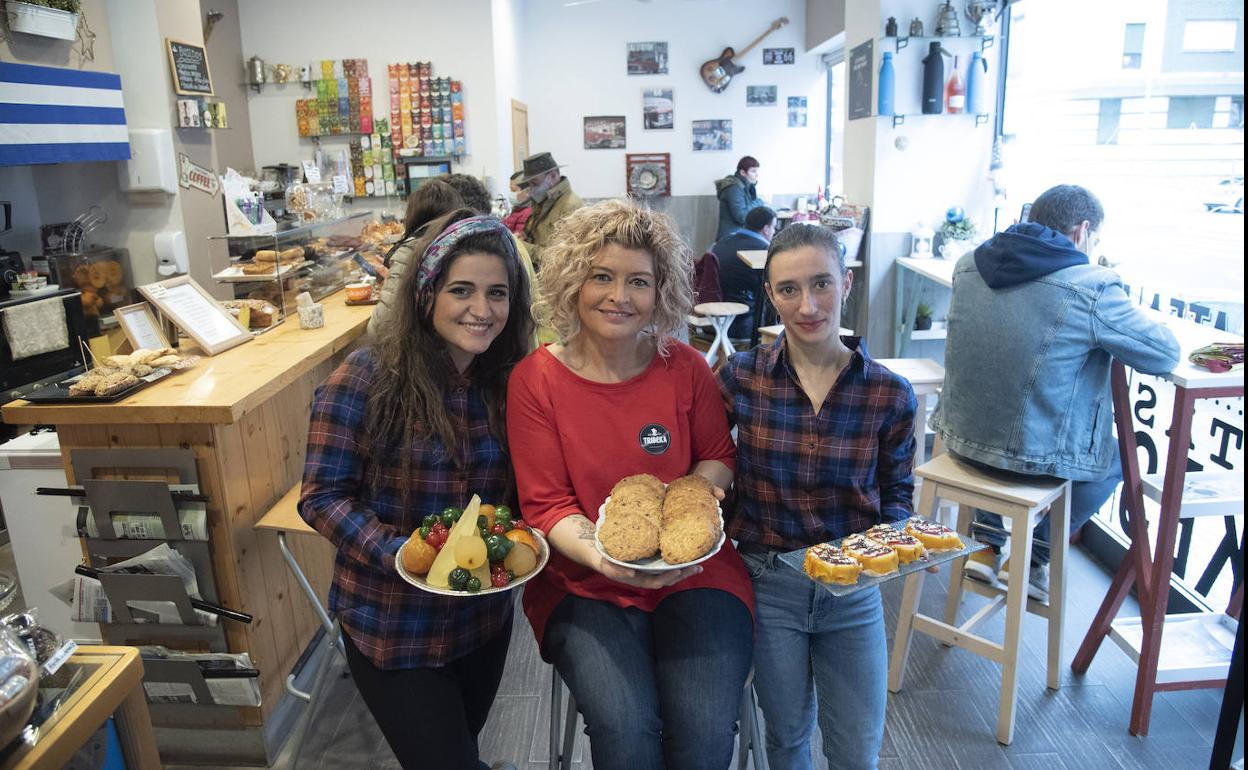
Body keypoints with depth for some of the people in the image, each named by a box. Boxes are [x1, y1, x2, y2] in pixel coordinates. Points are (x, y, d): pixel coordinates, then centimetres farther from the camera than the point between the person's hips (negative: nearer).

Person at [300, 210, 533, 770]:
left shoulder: (511, 381, -5)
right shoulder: (368, 377, -19)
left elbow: (516, 492, 4)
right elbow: (323, 496, -16)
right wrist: (402, 555, -28)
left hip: (485, 615, 5)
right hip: (392, 625, -5)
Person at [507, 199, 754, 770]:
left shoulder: (686, 368, -1)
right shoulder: (534, 380, -5)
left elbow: (719, 457, 14)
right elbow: (546, 504, -5)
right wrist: (601, 555, -23)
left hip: (691, 573, 1)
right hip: (584, 582, -1)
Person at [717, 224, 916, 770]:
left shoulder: (890, 394, -10)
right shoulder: (741, 376, -11)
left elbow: (897, 492, 3)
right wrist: (728, 535, -13)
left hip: (853, 587, 1)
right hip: (768, 582, 0)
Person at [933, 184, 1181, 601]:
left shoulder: (969, 265, -1)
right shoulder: (1093, 288, -18)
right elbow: (1165, 354, -5)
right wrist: (1121, 316, 14)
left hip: (961, 437, 5)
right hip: (1034, 457, -5)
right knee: (1114, 457, 28)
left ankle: (988, 547, 39)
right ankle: (1033, 559, 32)